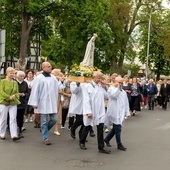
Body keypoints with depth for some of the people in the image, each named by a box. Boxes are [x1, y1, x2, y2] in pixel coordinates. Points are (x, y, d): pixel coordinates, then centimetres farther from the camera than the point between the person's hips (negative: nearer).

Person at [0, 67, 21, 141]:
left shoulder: (15, 83, 11)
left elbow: (17, 92, 11)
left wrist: (15, 96, -11)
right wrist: (9, 97, -17)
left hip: (13, 103, 3)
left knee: (13, 119, -3)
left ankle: (14, 135, -7)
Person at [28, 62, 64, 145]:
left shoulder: (53, 77, 7)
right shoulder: (39, 78, -8)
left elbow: (59, 86, 11)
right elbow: (35, 91, -9)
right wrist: (34, 103, -12)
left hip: (52, 102, 5)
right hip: (43, 103, -5)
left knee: (54, 119, 5)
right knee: (44, 121, 1)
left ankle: (44, 130, 30)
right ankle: (46, 138, 12)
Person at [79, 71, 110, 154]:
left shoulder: (101, 86, 7)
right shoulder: (87, 87, -8)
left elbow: (107, 96, 7)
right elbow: (86, 100, -14)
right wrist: (88, 112, -20)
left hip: (100, 111, 4)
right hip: (90, 111, -4)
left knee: (100, 128, -1)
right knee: (87, 127, 12)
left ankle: (101, 147, 4)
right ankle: (82, 142, 34)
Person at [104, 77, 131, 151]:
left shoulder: (123, 92, 18)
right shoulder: (111, 89, -2)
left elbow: (126, 103, 18)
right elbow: (114, 95, -24)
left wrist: (127, 113, 13)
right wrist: (117, 87, -13)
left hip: (121, 113, 7)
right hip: (114, 113, -7)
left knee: (115, 128, 11)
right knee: (118, 128, -6)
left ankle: (107, 139, 28)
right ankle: (119, 144, 4)